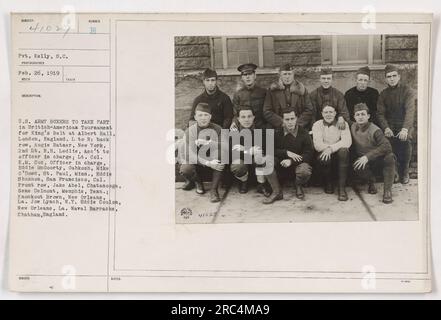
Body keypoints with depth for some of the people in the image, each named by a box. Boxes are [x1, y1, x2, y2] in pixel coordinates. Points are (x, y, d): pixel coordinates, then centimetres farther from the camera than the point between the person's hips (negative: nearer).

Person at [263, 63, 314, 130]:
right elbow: (267, 112, 1)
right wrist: (282, 123, -9)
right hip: (279, 130, 0)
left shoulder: (301, 89, 10)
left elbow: (309, 110, 6)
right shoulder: (273, 90, 6)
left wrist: (297, 123, -8)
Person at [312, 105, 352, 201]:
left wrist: (331, 148, -29)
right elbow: (317, 144, -8)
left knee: (343, 151, -34)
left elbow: (347, 141, -14)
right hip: (324, 154, 0)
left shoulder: (343, 124, 4)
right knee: (323, 159, -35)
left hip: (339, 155, 0)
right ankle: (328, 183, -1)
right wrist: (327, 149, -28)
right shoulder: (317, 125, 5)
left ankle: (342, 188, -27)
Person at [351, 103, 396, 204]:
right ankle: (371, 181, 1)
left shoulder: (375, 130, -18)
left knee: (390, 157, -37)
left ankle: (388, 190, -27)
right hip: (363, 159, 3)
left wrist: (368, 156, -32)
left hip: (378, 158, -3)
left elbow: (386, 146, -28)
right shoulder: (353, 127, 0)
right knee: (357, 169, -33)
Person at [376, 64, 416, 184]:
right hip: (390, 125, 2)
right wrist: (386, 128, -19)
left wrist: (405, 129, -30)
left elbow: (410, 111, -15)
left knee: (406, 139, -22)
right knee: (388, 139, -21)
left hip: (405, 125, -2)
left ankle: (405, 172, -2)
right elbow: (380, 113, 0)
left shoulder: (407, 91, -2)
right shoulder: (383, 94, 8)